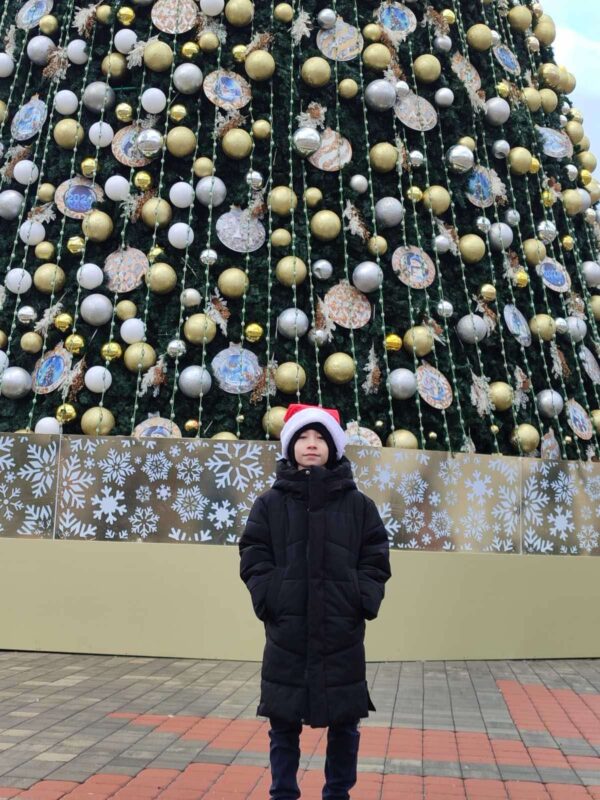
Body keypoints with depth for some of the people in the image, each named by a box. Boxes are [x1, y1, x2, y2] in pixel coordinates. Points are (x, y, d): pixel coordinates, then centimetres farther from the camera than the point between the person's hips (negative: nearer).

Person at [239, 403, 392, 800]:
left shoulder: (359, 505, 5)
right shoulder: (270, 504, 5)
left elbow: (376, 561, 3)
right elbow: (254, 559, 2)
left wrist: (361, 602, -9)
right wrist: (270, 600, -11)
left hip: (342, 635, 0)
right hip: (287, 633, 0)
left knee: (344, 723, 11)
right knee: (284, 724, 9)